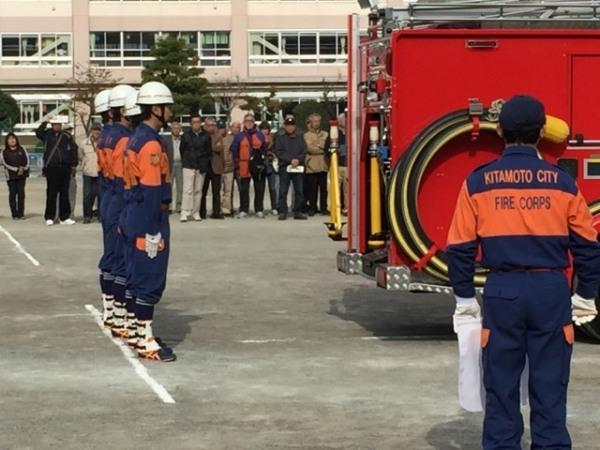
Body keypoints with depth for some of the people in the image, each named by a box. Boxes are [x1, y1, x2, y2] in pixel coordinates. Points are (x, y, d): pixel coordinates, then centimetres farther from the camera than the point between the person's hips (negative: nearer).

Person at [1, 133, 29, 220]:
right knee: (12, 194, -3)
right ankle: (15, 215, -1)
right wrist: (17, 169, -13)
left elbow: (26, 160, 5)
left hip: (22, 175, 2)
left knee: (21, 193, 1)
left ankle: (21, 213, 6)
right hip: (11, 176, -1)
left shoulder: (21, 150, 8)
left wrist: (23, 168, -13)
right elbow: (5, 163, -5)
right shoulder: (4, 152, 3)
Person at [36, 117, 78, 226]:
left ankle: (64, 217, 14)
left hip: (65, 168, 2)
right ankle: (49, 218, 3)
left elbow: (74, 149, 9)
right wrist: (45, 122, -19)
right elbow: (38, 132, -15)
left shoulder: (67, 136, 7)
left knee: (64, 193, 7)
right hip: (51, 168, -2)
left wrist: (74, 164, 5)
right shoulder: (47, 135, 4)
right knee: (51, 193, -3)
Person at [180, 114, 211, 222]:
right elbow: (182, 150, 11)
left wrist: (205, 164, 1)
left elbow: (209, 151, 9)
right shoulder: (186, 136, 6)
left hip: (201, 167, 2)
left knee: (198, 190, 5)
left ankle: (196, 213, 11)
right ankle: (185, 213, -9)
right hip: (189, 166, -2)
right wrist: (185, 161, 6)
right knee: (188, 190, -8)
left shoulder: (206, 136, 6)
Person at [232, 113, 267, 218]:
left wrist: (263, 162, 4)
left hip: (258, 166, 1)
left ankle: (259, 210, 9)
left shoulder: (260, 136, 9)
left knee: (259, 189, 3)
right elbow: (234, 151, 6)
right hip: (244, 167, -1)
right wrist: (237, 165, 2)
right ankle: (243, 210, 5)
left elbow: (264, 150, 12)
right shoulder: (239, 136, 6)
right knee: (244, 189, 1)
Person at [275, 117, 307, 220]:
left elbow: (304, 151, 6)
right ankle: (282, 212, -1)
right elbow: (279, 152, -2)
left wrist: (298, 160, -12)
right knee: (283, 191, -4)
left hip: (298, 167, 2)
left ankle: (298, 212, 5)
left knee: (299, 190, 0)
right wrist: (290, 160, -12)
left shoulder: (300, 138, 12)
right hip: (284, 166, -2)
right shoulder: (280, 138, 7)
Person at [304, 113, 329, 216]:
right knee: (312, 188, -3)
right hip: (312, 166, -2)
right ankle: (312, 208, 2)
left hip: (323, 165, 2)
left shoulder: (325, 134, 17)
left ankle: (323, 208, 6)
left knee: (323, 188, 1)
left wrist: (317, 146, -1)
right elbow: (309, 148, -5)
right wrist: (322, 149, -7)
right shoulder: (306, 135, 8)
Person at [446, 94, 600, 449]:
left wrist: (465, 297, 11)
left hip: (502, 291, 0)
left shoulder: (478, 182, -2)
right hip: (551, 290, 0)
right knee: (550, 385, 6)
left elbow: (461, 247, 1)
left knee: (501, 385, 9)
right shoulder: (562, 182, -1)